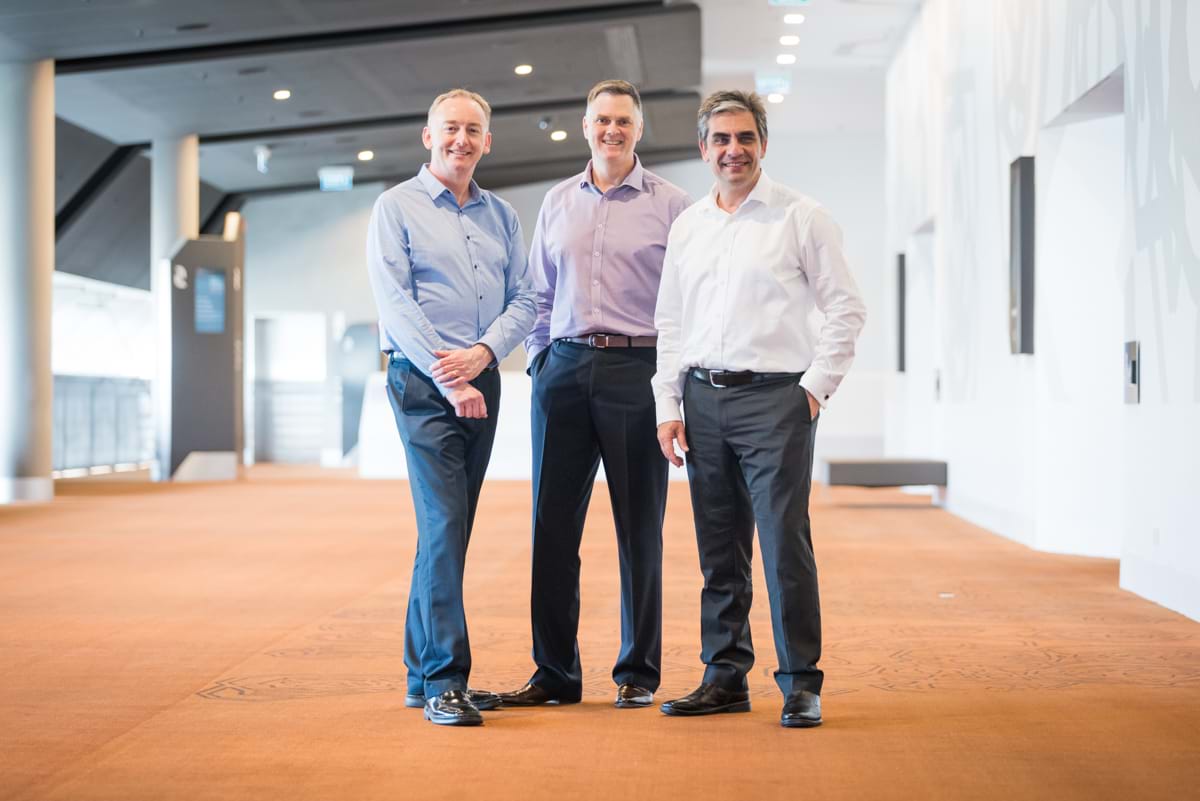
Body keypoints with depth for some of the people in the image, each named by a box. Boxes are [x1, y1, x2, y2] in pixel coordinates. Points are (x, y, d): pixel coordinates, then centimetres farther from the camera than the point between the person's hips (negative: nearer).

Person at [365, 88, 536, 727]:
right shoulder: (397, 206, 1)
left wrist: (481, 354, -10)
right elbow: (395, 303, -8)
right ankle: (443, 681, -12)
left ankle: (423, 672, 17)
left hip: (482, 381, 5)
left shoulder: (501, 215, 16)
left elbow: (523, 301, 10)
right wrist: (450, 382, -15)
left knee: (450, 529, 9)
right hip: (422, 382, -5)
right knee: (443, 524, -13)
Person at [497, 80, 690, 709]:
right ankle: (554, 673, 11)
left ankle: (638, 673, 13)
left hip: (637, 370, -3)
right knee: (552, 523, 2)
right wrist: (539, 357, 9)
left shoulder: (670, 204, 3)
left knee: (639, 528, 3)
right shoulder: (557, 202, 14)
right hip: (564, 368, 3)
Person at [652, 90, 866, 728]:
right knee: (718, 551, 8)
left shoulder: (801, 217, 0)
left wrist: (816, 387, -7)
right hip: (703, 398, 5)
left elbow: (845, 308, -1)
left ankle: (800, 683, 2)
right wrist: (668, 405, 9)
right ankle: (725, 676, 16)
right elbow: (669, 323, 16)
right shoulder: (686, 227, 14)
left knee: (785, 544, -7)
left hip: (774, 396, -5)